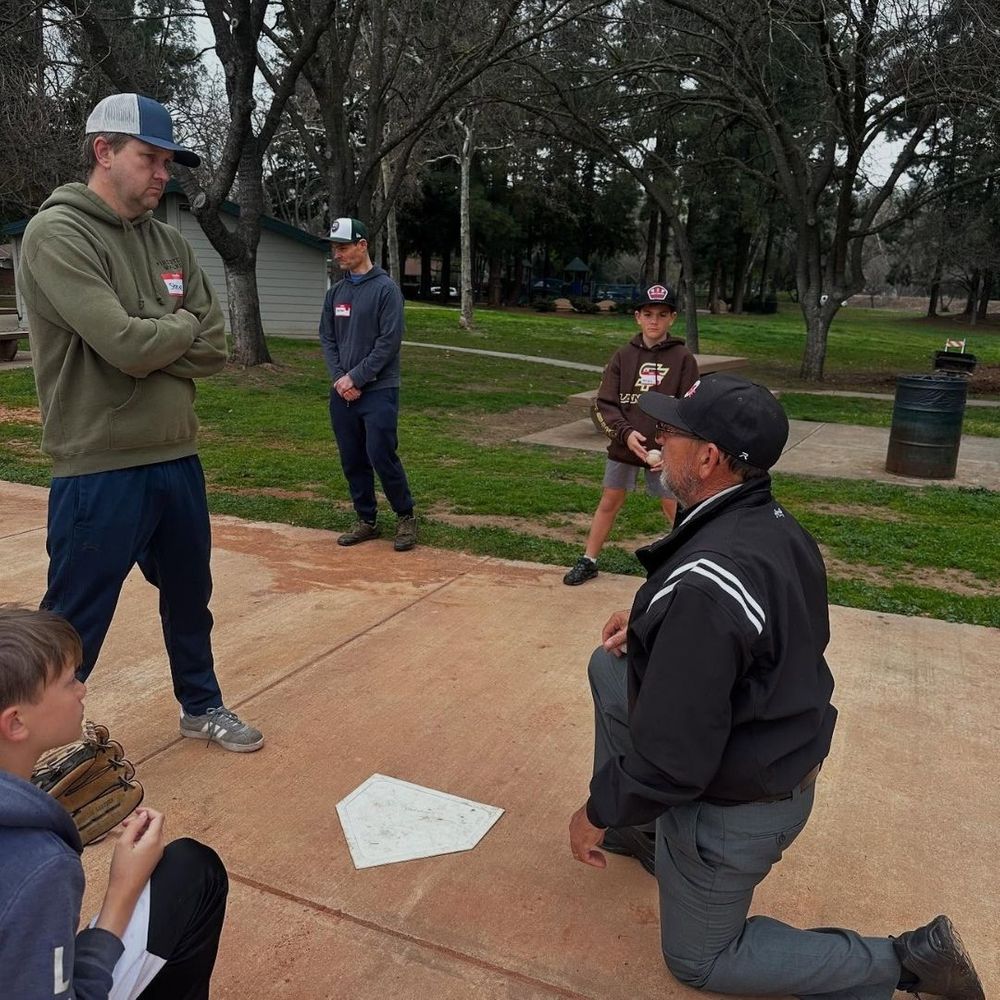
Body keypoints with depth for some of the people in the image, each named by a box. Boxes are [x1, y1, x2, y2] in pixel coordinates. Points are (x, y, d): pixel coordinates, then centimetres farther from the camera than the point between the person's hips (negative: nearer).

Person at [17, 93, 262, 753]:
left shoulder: (171, 244, 10)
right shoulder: (57, 234, -11)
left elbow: (214, 350, 2)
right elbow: (124, 344, -23)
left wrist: (150, 343, -13)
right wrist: (181, 326, -5)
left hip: (178, 458, 7)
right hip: (99, 470, -7)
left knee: (190, 599, 22)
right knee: (73, 628, 5)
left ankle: (201, 706, 42)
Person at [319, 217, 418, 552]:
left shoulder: (386, 288, -6)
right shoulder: (335, 292, 12)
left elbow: (389, 342, -13)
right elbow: (326, 338, 11)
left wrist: (356, 378, -14)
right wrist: (339, 378, -5)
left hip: (378, 390, -6)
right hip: (341, 392, 6)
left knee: (382, 457, -9)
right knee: (352, 461, 9)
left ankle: (406, 517, 10)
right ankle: (367, 520, 22)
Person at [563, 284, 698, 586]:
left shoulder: (683, 359, -5)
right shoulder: (623, 356, 0)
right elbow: (603, 405, -3)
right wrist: (626, 433, -19)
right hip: (622, 447, 3)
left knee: (677, 512, 1)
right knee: (609, 503, 14)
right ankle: (588, 561, 28)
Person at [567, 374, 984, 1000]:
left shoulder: (703, 583, -37)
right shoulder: (779, 528, -8)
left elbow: (671, 757, -32)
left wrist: (597, 814, -14)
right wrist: (653, 625, 5)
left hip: (733, 809, -8)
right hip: (788, 765, 8)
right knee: (609, 666, 17)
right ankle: (635, 829, 31)